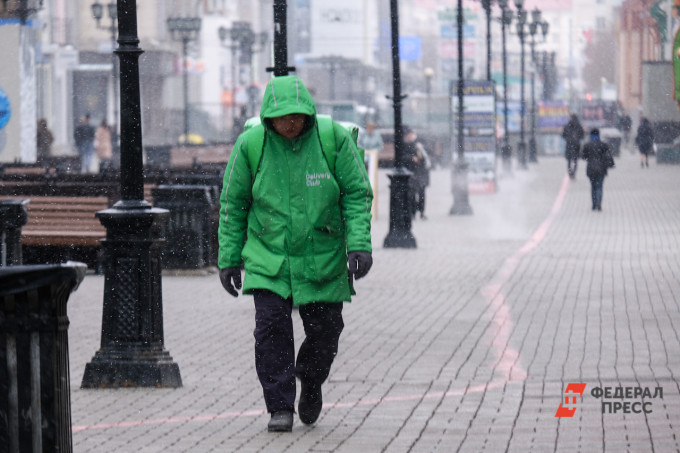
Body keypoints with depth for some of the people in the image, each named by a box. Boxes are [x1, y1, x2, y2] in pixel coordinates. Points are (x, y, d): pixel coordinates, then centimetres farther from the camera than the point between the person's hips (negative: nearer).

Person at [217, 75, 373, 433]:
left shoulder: (333, 139, -10)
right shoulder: (251, 144, -8)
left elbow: (357, 194, -3)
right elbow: (233, 204, 2)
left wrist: (359, 244, -14)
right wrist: (228, 258, 2)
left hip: (322, 257, 0)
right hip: (268, 258, 0)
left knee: (324, 330, 6)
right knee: (271, 327, -13)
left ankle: (311, 382, 37)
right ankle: (280, 407, -3)